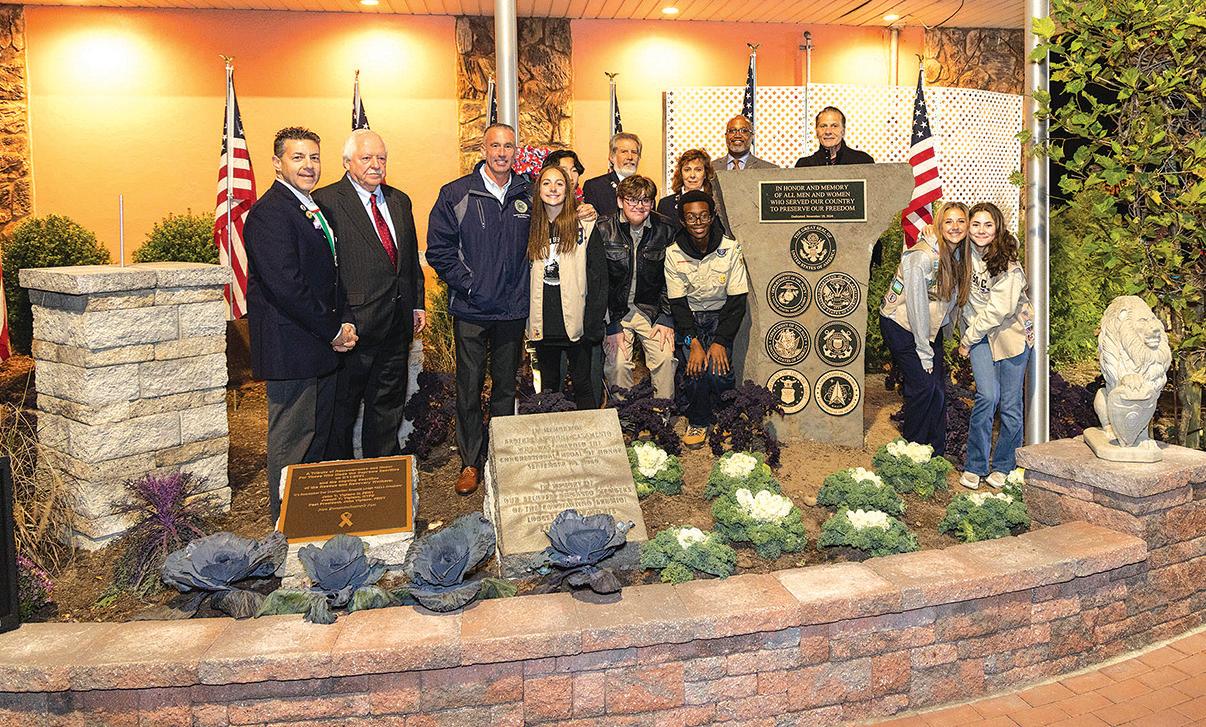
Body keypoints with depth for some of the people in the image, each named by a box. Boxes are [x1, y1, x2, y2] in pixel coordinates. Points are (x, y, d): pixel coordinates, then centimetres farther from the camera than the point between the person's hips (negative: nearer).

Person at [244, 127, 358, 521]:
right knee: (292, 437, -1)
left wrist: (346, 322, 5)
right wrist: (332, 331, -15)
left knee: (318, 433, 17)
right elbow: (286, 286, -22)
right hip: (291, 346, -10)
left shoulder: (314, 209, 16)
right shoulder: (269, 213, -14)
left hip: (322, 343, 10)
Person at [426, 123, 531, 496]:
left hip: (513, 310, 2)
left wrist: (523, 289, 3)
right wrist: (467, 283, -11)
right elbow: (438, 248, -4)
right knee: (469, 388, 3)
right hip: (471, 310, -2)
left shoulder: (527, 195, 5)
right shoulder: (456, 194, -3)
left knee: (506, 387, 13)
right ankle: (470, 462, 15)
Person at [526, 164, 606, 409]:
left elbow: (599, 277, -5)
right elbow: (524, 276, 13)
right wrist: (529, 322, 5)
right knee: (548, 385, 14)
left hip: (575, 322, -4)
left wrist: (593, 323, -10)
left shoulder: (585, 225, -4)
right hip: (542, 323, 4)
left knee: (582, 384, 4)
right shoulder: (532, 227, 9)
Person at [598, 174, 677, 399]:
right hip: (615, 310, -1)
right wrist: (611, 326, -11)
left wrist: (666, 318, -4)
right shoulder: (603, 230, -6)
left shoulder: (665, 230, 1)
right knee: (618, 362, -17)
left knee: (666, 358, -15)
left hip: (652, 309, 2)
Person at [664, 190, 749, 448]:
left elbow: (737, 301, -8)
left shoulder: (730, 249, -8)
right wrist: (693, 342, -20)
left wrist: (720, 341, -19)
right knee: (695, 366, -25)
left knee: (717, 367, -25)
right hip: (688, 319, 1)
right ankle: (698, 421, 1)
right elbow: (677, 303, -7)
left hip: (720, 316, 0)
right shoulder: (674, 253, -6)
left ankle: (723, 415, 5)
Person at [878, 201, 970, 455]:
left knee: (939, 388, 4)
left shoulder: (959, 255, -1)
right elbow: (916, 304, -23)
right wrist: (924, 353, -17)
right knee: (922, 384, -11)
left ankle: (937, 456, 13)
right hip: (901, 326, -7)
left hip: (930, 326, 7)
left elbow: (953, 298, 7)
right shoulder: (922, 256, -25)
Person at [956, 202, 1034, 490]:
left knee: (1010, 402, 0)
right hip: (978, 333, 2)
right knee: (988, 396, -14)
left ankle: (1002, 466, 19)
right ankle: (974, 466, 0)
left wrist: (967, 339, -10)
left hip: (1011, 331, -2)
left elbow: (999, 310, -16)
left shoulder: (1007, 264, -15)